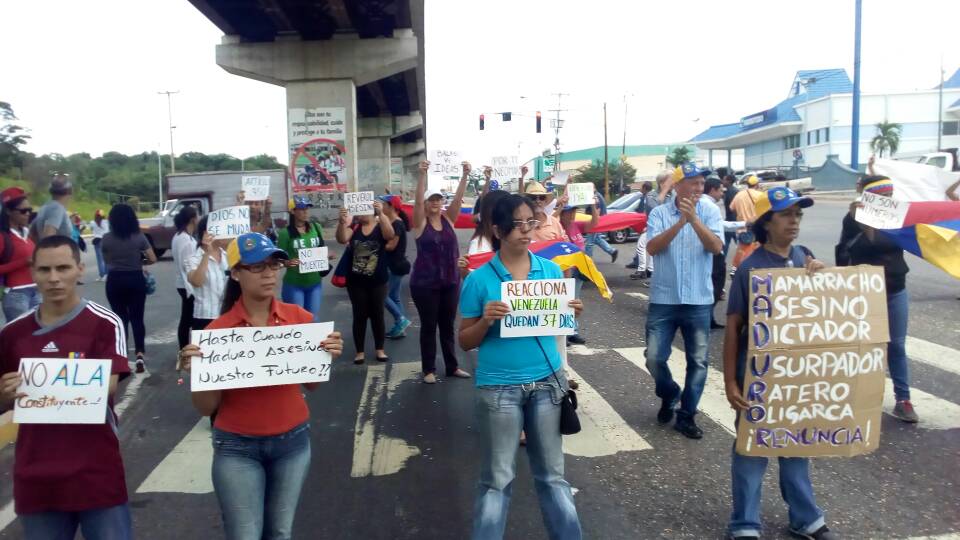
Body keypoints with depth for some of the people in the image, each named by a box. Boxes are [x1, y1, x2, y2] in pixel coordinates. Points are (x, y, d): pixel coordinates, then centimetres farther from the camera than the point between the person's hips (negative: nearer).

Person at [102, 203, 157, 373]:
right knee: (137, 318, 7)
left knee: (120, 318, 12)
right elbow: (152, 259, -7)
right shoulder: (139, 237, -9)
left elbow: (106, 260, 8)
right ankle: (140, 354, -7)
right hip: (135, 280, -1)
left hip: (115, 281, 1)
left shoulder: (106, 239, -5)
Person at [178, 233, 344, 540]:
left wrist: (326, 357, -14)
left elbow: (310, 384, 5)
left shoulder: (300, 318, -5)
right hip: (238, 447, -2)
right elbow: (207, 408, -6)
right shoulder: (217, 330, -12)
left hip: (293, 441, 3)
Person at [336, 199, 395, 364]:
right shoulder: (354, 227, -1)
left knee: (377, 315, 9)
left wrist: (381, 214, -41)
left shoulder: (381, 227, -5)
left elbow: (390, 235, -28)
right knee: (359, 315, 7)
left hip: (377, 281, -1)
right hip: (356, 281, 1)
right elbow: (342, 239, -19)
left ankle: (380, 350, 21)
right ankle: (359, 352, 16)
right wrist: (342, 221, -38)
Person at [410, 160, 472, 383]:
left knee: (448, 326, 14)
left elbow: (458, 198, -9)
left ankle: (452, 367, 24)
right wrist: (422, 174, -33)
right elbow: (417, 200, -20)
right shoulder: (420, 222, -5)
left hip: (450, 281, 4)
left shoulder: (448, 219, 4)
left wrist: (465, 175, -22)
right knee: (428, 326, 6)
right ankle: (429, 369, 16)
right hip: (425, 283, -4)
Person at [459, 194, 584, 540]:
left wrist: (571, 314, -9)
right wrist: (486, 321, -20)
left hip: (547, 382, 3)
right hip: (499, 387, -3)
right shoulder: (479, 279, -7)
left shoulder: (551, 270, 2)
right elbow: (465, 341, -1)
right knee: (497, 478, 10)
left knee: (552, 473, 16)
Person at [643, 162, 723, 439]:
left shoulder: (709, 210, -1)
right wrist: (680, 221, -25)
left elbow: (716, 247, -14)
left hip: (699, 300, 1)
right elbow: (652, 248, -16)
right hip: (663, 299, 0)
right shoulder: (659, 213, -2)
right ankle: (669, 395, 32)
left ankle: (686, 416, 21)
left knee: (697, 361, 7)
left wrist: (694, 219, -25)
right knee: (654, 358, 2)